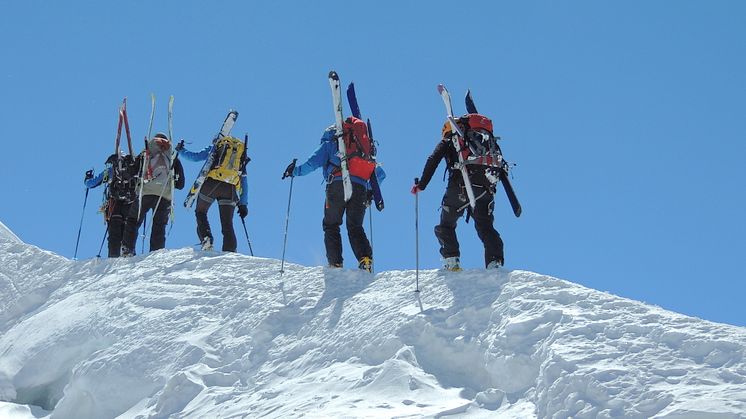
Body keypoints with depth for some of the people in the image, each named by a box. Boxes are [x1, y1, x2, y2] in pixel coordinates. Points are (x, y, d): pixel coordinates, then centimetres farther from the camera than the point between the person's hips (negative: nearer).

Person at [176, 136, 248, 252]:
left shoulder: (216, 147, 19)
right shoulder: (242, 154, 28)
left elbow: (195, 157, 12)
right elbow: (244, 181, 23)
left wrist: (181, 150, 30)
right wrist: (243, 203, 22)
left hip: (212, 183, -2)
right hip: (230, 189, 2)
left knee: (200, 213, 20)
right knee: (227, 225, 7)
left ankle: (206, 239, -4)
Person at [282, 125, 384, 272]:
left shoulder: (328, 145, 22)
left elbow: (313, 163, 4)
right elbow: (380, 173, 29)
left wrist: (296, 171, 16)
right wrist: (370, 190, 37)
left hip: (337, 185, -3)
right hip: (360, 188, 3)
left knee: (331, 225, 9)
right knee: (355, 227, 12)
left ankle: (335, 264, -4)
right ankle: (366, 260, -10)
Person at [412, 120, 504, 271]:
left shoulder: (447, 142, 18)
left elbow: (433, 161, 3)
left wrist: (422, 185, 4)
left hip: (458, 188, -3)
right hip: (483, 189, 3)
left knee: (446, 226, 13)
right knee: (486, 228, 8)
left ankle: (451, 261, -4)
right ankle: (495, 263, -11)